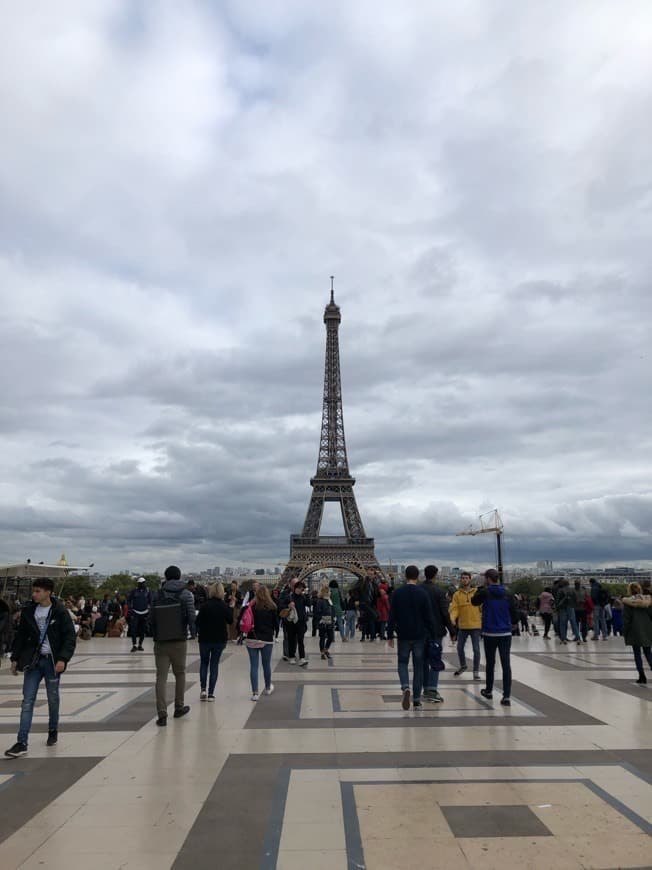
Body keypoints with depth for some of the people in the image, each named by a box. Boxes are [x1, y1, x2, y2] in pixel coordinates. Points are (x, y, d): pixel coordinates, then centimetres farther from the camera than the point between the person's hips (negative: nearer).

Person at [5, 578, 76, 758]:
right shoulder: (28, 611, 2)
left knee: (53, 699, 11)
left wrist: (63, 659, -19)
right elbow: (21, 636, 11)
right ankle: (22, 743, 1)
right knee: (27, 700, -1)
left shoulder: (60, 612, -10)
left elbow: (69, 636, -11)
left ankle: (53, 731, 33)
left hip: (52, 660, -3)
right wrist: (15, 658, 8)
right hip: (32, 660, 3)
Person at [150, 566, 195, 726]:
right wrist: (193, 631, 1)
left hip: (160, 642, 1)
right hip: (179, 641, -1)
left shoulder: (158, 595, 7)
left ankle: (162, 714, -6)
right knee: (180, 674, 15)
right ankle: (179, 707, 26)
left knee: (161, 677, 2)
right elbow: (191, 615, -12)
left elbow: (152, 619, 6)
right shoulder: (185, 594, -1)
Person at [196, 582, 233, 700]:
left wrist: (199, 632, 11)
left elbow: (198, 621, -8)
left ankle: (203, 689, 4)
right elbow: (230, 621, 5)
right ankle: (211, 693, 8)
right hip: (220, 639, 1)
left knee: (204, 663, 17)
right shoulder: (225, 606, -7)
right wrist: (231, 607, 12)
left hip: (205, 638, -1)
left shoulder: (205, 605, -13)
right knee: (214, 664, 9)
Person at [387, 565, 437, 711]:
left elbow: (392, 616, -3)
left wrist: (390, 635, 3)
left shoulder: (397, 593, -3)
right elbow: (429, 617, -5)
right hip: (420, 636, 0)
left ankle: (405, 687, -13)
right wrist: (433, 634, 3)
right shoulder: (423, 593, -5)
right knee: (418, 666, 10)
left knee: (402, 662, 14)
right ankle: (417, 701, 11)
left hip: (403, 636, 0)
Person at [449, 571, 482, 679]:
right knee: (460, 648, 11)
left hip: (475, 626, -2)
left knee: (476, 649, 1)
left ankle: (476, 671, 15)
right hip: (462, 626, 2)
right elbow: (454, 609, -8)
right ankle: (463, 666, 35)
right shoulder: (457, 594, 0)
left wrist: (483, 620, -3)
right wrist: (452, 618, -26)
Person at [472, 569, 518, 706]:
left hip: (489, 633, -1)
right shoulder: (507, 594, 0)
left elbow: (474, 601, 10)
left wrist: (483, 588, 10)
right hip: (505, 634, 1)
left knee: (490, 663, 13)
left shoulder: (485, 592, -8)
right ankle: (506, 696, -5)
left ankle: (488, 691, 29)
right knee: (506, 664, 0)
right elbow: (514, 614, 2)